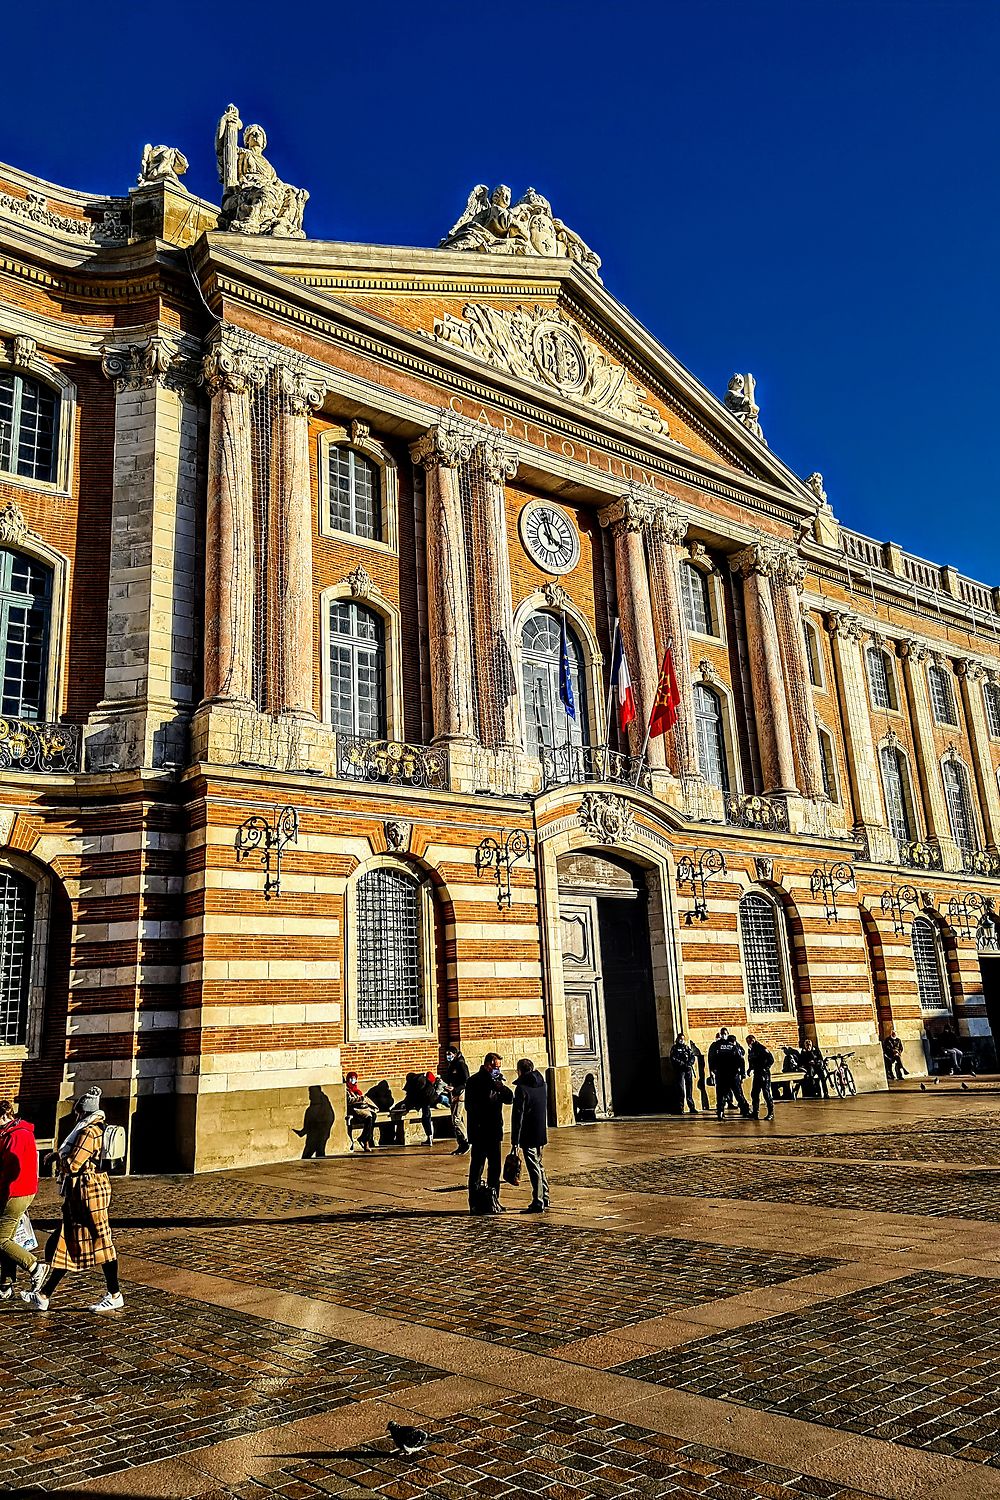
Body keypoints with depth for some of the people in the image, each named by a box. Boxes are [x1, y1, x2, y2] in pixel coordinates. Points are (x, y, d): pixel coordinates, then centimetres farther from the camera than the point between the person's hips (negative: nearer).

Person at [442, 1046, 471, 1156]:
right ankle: (462, 1146, 13)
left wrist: (455, 1089, -24)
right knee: (458, 1120, 9)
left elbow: (466, 1083, -16)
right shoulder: (451, 1065, 16)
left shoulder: (461, 1064, -10)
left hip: (460, 1095, -9)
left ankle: (466, 1142, -6)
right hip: (453, 1096, 9)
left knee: (456, 1119, -14)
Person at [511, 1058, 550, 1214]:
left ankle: (538, 1203, 0)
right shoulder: (542, 1084, 7)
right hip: (541, 1133, 7)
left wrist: (515, 1140, -13)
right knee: (539, 1166, 18)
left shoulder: (521, 1088, -15)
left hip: (528, 1135, -7)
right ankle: (545, 1200, 24)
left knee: (534, 1168, -3)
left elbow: (517, 1116, -16)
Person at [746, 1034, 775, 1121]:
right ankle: (755, 1113, 17)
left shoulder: (761, 1048, -14)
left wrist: (765, 1068, -19)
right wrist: (750, 1069, 7)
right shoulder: (750, 1050, 10)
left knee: (766, 1093, -4)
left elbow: (771, 1059, -16)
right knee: (754, 1093, 8)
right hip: (756, 1074, 8)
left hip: (764, 1074, -8)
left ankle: (771, 1113, 4)